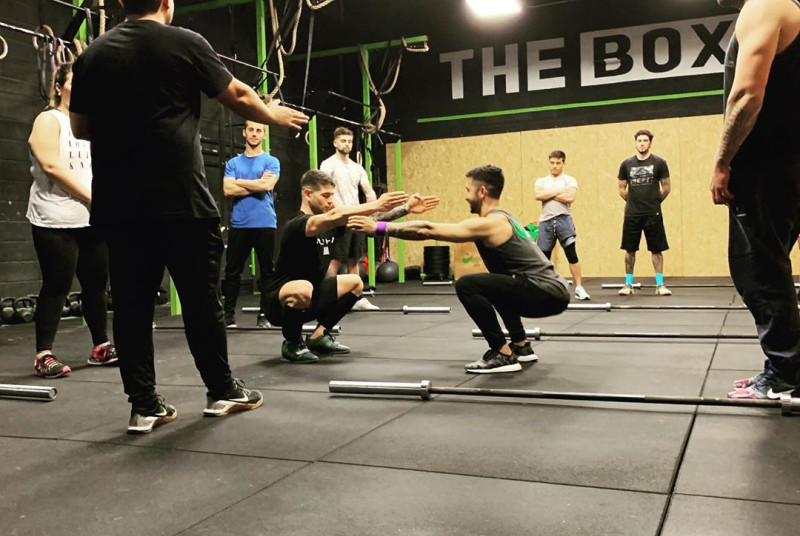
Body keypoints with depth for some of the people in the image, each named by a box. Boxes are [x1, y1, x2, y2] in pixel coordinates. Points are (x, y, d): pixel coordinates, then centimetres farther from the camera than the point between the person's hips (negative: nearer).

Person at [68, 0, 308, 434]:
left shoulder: (92, 56, 10)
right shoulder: (184, 43, -2)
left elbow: (80, 128, 18)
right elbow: (238, 97, 7)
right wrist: (276, 115, 25)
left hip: (117, 205, 4)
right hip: (179, 200, -4)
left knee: (131, 305, 9)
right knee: (201, 299, 8)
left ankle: (144, 405, 13)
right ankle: (222, 391, 21)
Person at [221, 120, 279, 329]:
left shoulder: (271, 162, 5)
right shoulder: (233, 163, 11)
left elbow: (267, 185, -13)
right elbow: (228, 189, -3)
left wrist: (239, 182, -2)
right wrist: (257, 184, -6)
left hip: (265, 223, -2)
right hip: (239, 224, 2)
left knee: (266, 271, 3)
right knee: (232, 272, 4)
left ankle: (264, 314, 12)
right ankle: (229, 314, 12)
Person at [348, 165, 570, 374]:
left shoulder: (490, 223, -13)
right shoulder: (501, 219, 17)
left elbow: (429, 231, -12)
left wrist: (379, 228, -7)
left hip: (547, 293, -10)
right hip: (549, 290, 10)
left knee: (467, 285, -17)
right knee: (493, 285, 34)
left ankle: (503, 355, -10)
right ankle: (521, 346, 29)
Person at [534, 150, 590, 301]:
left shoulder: (569, 180, 6)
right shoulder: (541, 181, 14)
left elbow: (570, 198, -13)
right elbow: (538, 195, -6)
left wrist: (548, 194, -5)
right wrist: (558, 191, -8)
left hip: (563, 219, -3)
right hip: (546, 221, 3)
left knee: (571, 254, -10)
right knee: (543, 256, 7)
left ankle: (579, 288, -7)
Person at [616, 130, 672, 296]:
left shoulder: (659, 163, -2)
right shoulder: (626, 164, 4)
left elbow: (666, 187, 4)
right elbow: (622, 189, 12)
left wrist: (654, 202, 9)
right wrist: (634, 202, 11)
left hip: (653, 214, -2)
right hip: (632, 214, 2)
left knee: (656, 249, 1)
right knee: (630, 249, 5)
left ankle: (660, 284, 6)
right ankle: (628, 284, 13)